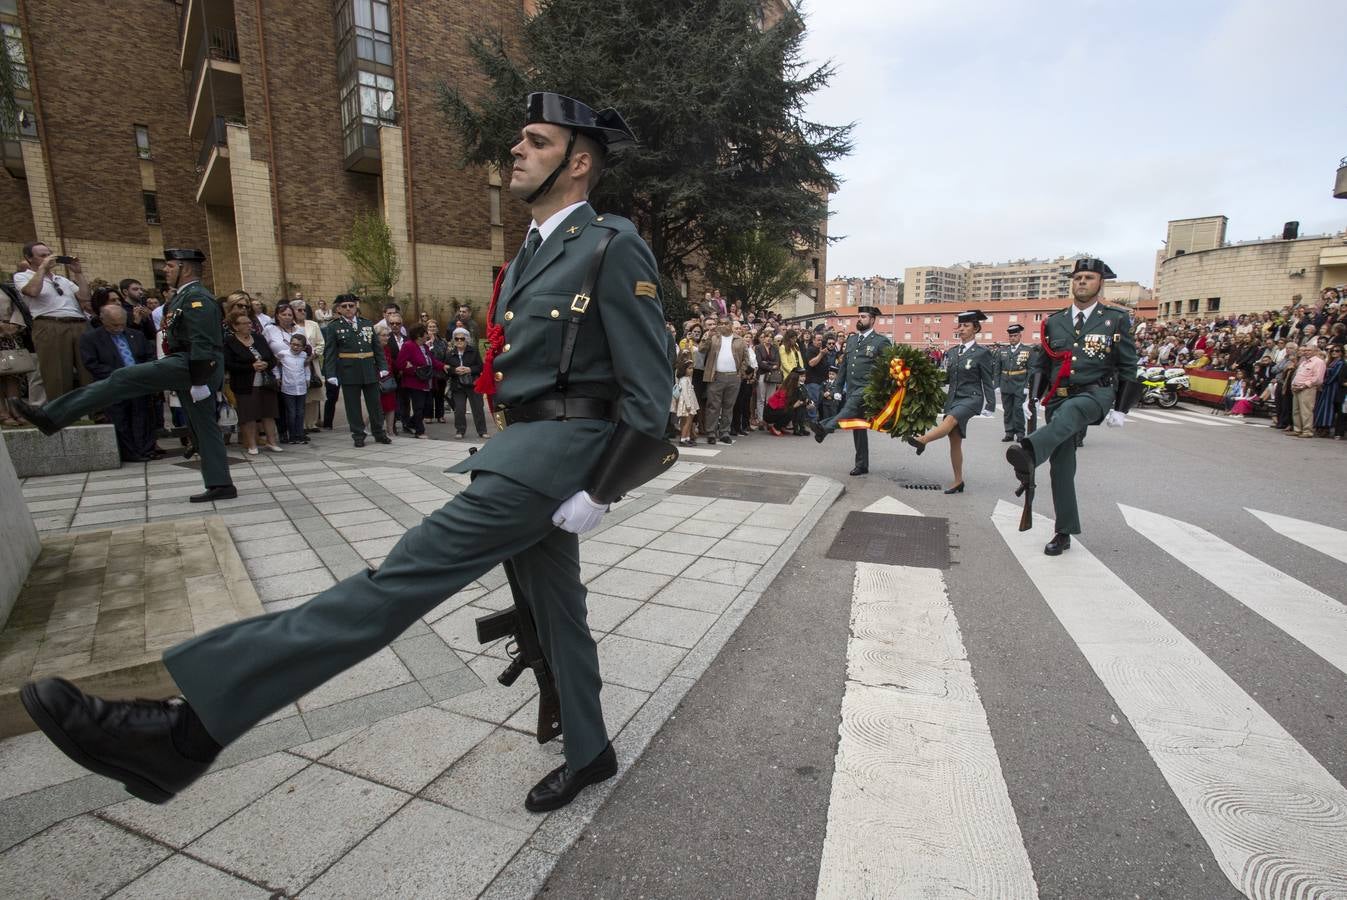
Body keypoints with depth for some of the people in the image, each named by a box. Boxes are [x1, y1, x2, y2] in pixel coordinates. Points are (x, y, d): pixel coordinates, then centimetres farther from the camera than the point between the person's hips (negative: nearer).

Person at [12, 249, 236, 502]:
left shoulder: (197, 297, -10)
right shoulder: (185, 296, 24)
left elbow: (202, 344, -20)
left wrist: (199, 382, -24)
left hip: (194, 366, -11)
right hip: (187, 368, 11)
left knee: (123, 378, -9)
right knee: (204, 428, 7)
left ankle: (51, 416, -4)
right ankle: (220, 485, 6)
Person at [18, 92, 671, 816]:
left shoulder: (613, 247, -8)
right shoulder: (528, 255, 20)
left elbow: (651, 386, -13)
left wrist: (599, 491, -17)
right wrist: (503, 454, 20)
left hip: (564, 446, -9)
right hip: (522, 449, 9)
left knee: (410, 571, -18)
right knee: (553, 611, 15)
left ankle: (192, 725, -15)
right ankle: (588, 754, 33)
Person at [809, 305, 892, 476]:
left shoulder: (881, 341, 0)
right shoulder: (851, 339, 17)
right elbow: (843, 365, 18)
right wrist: (838, 388, 13)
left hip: (867, 387, -6)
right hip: (851, 388, 6)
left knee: (852, 405, -36)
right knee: (858, 426, 9)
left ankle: (825, 427, -56)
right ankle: (862, 465, 16)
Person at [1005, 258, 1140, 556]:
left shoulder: (1116, 319, 4)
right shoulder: (1054, 321, 11)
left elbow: (1128, 368, 4)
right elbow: (1042, 366, 15)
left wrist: (1120, 409, -2)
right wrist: (1033, 400, 5)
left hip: (1095, 394, -3)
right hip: (1058, 397, 3)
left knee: (1070, 410, -40)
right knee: (1061, 466, 1)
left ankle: (1028, 454, -66)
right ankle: (1064, 532, 11)